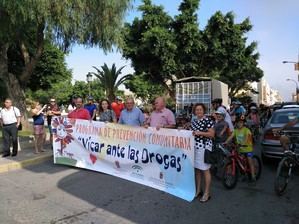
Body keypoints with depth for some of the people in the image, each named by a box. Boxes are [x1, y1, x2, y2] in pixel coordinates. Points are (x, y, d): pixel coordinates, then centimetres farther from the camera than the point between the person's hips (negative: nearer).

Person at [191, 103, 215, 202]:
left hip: (204, 147, -7)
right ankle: (198, 190, 28)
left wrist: (200, 133, -21)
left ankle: (207, 193, 14)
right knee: (197, 169, 14)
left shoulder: (208, 120, -9)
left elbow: (212, 134, -13)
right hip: (194, 147, 7)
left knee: (205, 170, 1)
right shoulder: (194, 121, 12)